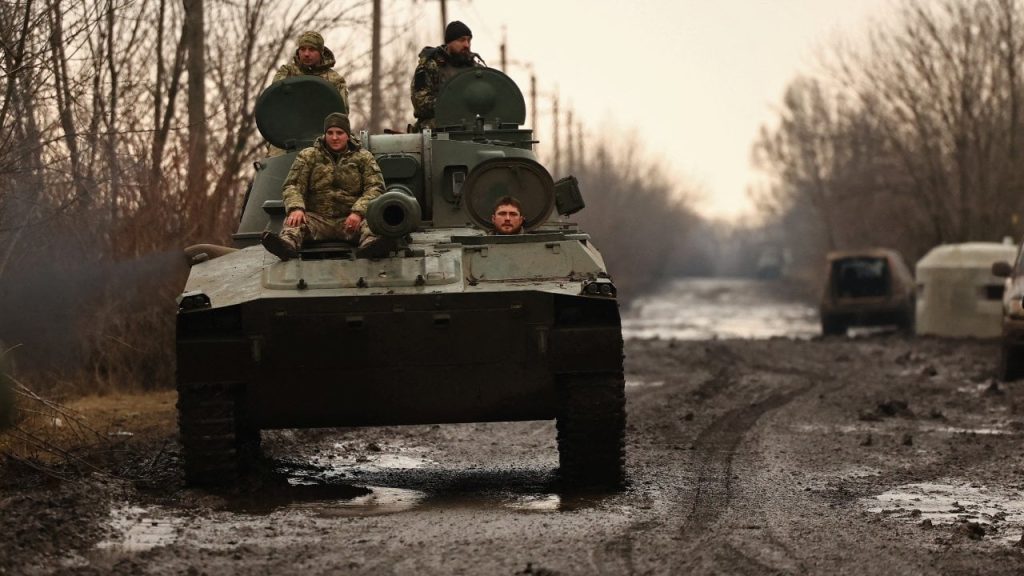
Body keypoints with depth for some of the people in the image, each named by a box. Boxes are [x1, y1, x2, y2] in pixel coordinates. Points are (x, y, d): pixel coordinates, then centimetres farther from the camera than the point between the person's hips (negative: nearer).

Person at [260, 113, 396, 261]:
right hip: (317, 219, 1)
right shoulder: (308, 156, 12)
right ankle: (288, 244, -61)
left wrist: (358, 212, -20)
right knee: (293, 221, -28)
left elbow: (375, 188, 0)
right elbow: (292, 186, 3)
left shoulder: (363, 157, 11)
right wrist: (296, 208, -21)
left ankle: (370, 244, -65)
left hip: (350, 220, -1)